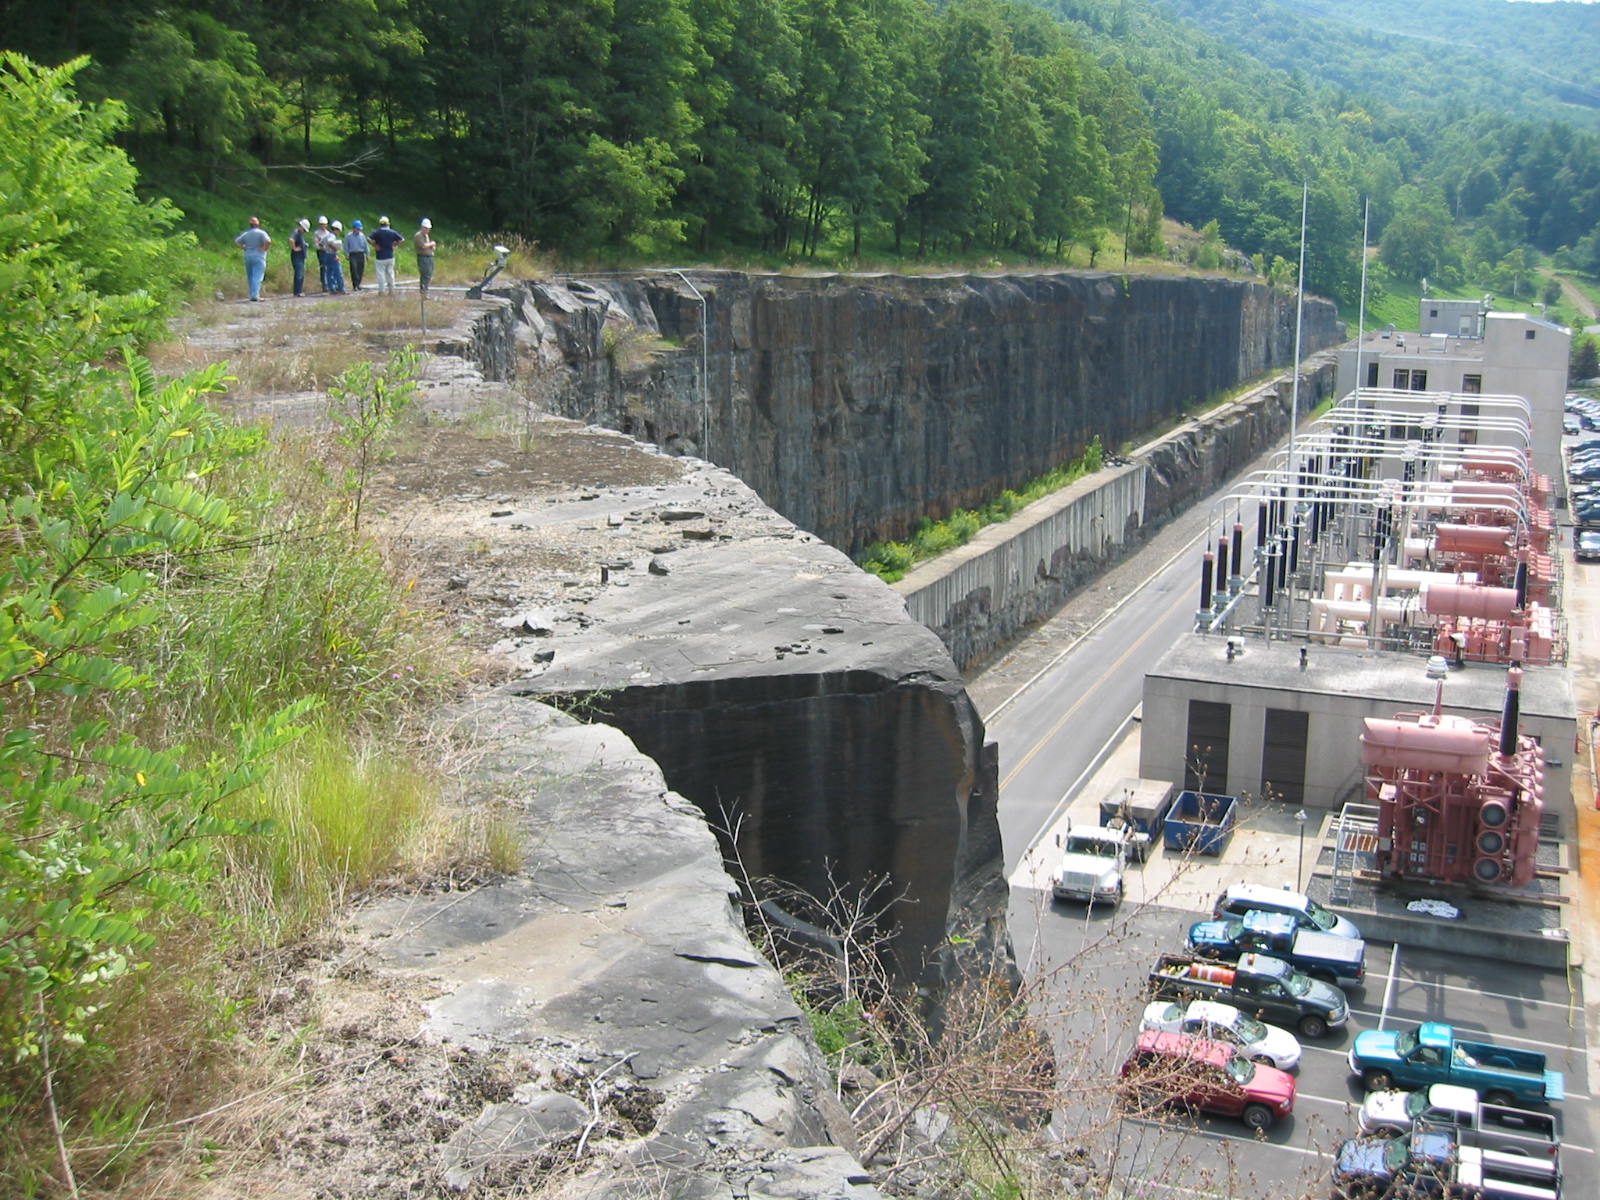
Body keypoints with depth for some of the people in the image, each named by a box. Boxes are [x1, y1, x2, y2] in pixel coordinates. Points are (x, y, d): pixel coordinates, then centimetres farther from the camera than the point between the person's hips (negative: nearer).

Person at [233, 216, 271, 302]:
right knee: (257, 277, -6)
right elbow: (268, 241, -22)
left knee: (250, 277, 13)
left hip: (248, 257, 4)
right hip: (259, 257, -4)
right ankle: (255, 295, -15)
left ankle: (253, 294, 16)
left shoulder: (246, 234, 9)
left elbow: (236, 242, 10)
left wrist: (244, 248, 11)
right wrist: (264, 249, -8)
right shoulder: (261, 233, -6)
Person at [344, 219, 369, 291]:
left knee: (360, 271, 3)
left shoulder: (362, 235, 9)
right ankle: (355, 285, -10)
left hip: (361, 254, 3)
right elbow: (346, 246, 7)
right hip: (353, 254, -3)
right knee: (354, 270, -12)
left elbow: (366, 246, 15)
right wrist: (347, 255, -1)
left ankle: (358, 284, 15)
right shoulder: (348, 236, 4)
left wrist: (367, 255, 11)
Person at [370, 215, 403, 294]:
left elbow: (371, 240, -22)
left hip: (380, 257, -4)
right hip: (390, 257, 4)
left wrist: (375, 246, -6)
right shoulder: (392, 232, 0)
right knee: (390, 273, 13)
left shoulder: (377, 232, -9)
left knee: (381, 274, 1)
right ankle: (391, 290, 16)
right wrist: (394, 245, 9)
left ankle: (381, 291, 2)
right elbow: (401, 239, 4)